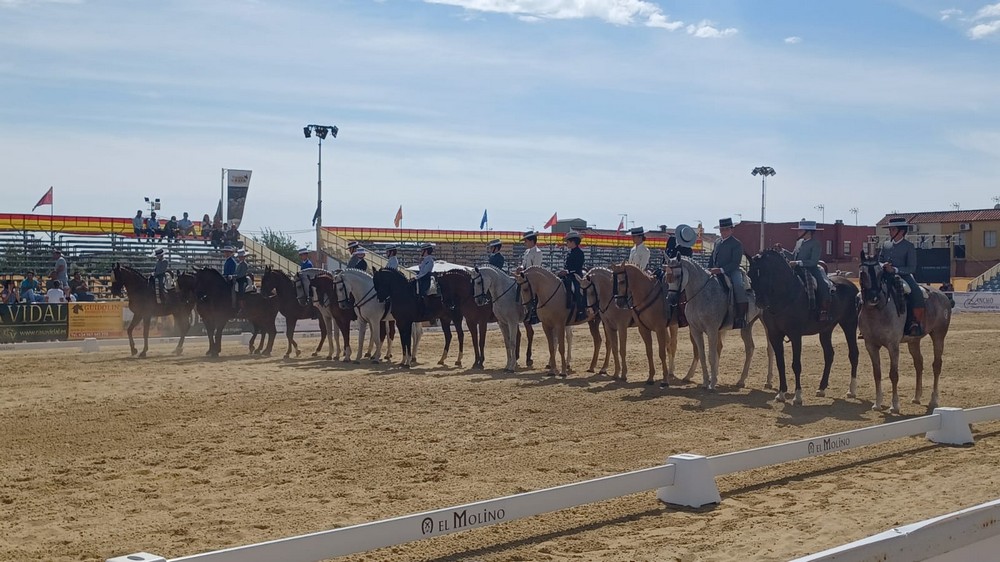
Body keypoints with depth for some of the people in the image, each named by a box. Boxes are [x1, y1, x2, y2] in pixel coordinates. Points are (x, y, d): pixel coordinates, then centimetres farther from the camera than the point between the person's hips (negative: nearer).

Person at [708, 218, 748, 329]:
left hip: (731, 272, -7)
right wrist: (709, 270, 5)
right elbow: (712, 259, 24)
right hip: (715, 273, 7)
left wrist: (721, 270, -25)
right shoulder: (717, 242, 17)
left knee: (739, 286, -33)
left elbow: (735, 263, -14)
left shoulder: (737, 244, -4)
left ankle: (741, 317, -31)